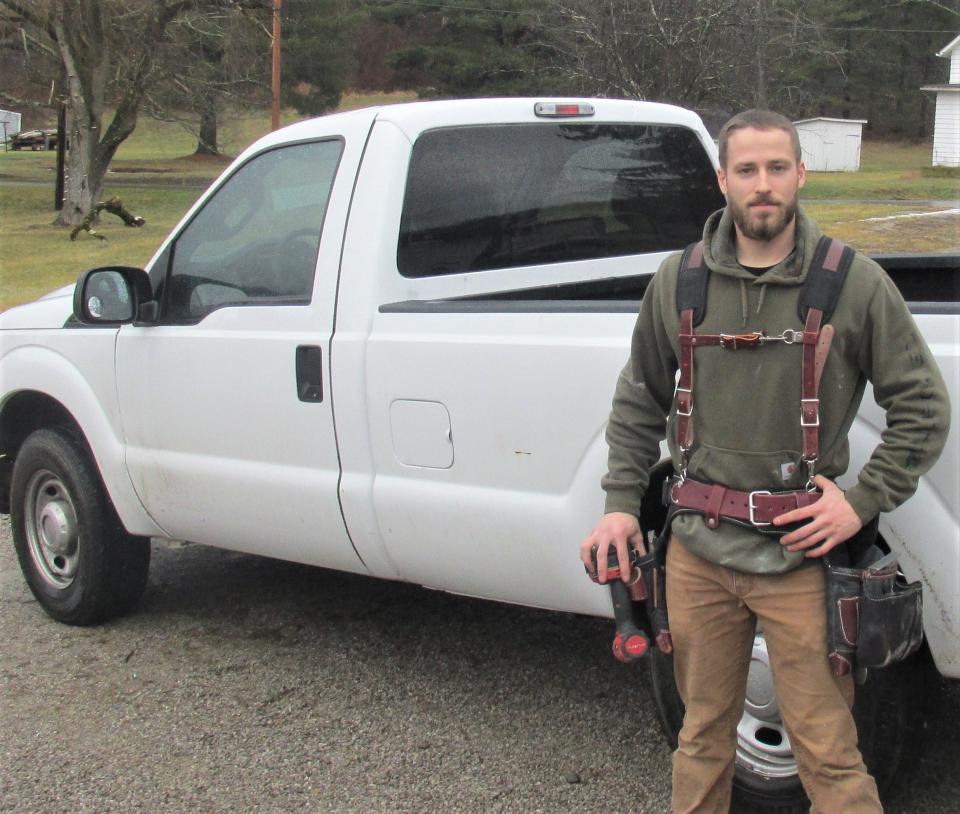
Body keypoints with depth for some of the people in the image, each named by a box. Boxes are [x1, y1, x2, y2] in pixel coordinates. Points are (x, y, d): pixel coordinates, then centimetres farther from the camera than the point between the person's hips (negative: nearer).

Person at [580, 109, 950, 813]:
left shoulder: (854, 283, -4)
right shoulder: (678, 281, 5)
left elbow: (925, 408, 1)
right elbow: (639, 399, 15)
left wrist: (865, 500, -7)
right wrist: (622, 502, 7)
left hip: (800, 556, -3)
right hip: (698, 553, 3)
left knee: (829, 756, 1)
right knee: (703, 736, 17)